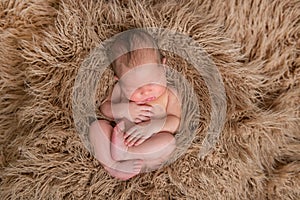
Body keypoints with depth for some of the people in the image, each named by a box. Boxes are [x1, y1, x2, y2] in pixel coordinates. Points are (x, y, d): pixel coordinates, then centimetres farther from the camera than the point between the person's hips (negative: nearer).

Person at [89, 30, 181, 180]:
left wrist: (152, 126, -29)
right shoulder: (120, 89, 2)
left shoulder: (169, 94, -3)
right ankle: (114, 165, -30)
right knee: (96, 126, -17)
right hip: (118, 140, 3)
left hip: (150, 149, -2)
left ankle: (121, 154, -31)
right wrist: (124, 110, -17)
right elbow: (104, 107, 4)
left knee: (169, 140, -31)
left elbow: (175, 121, -10)